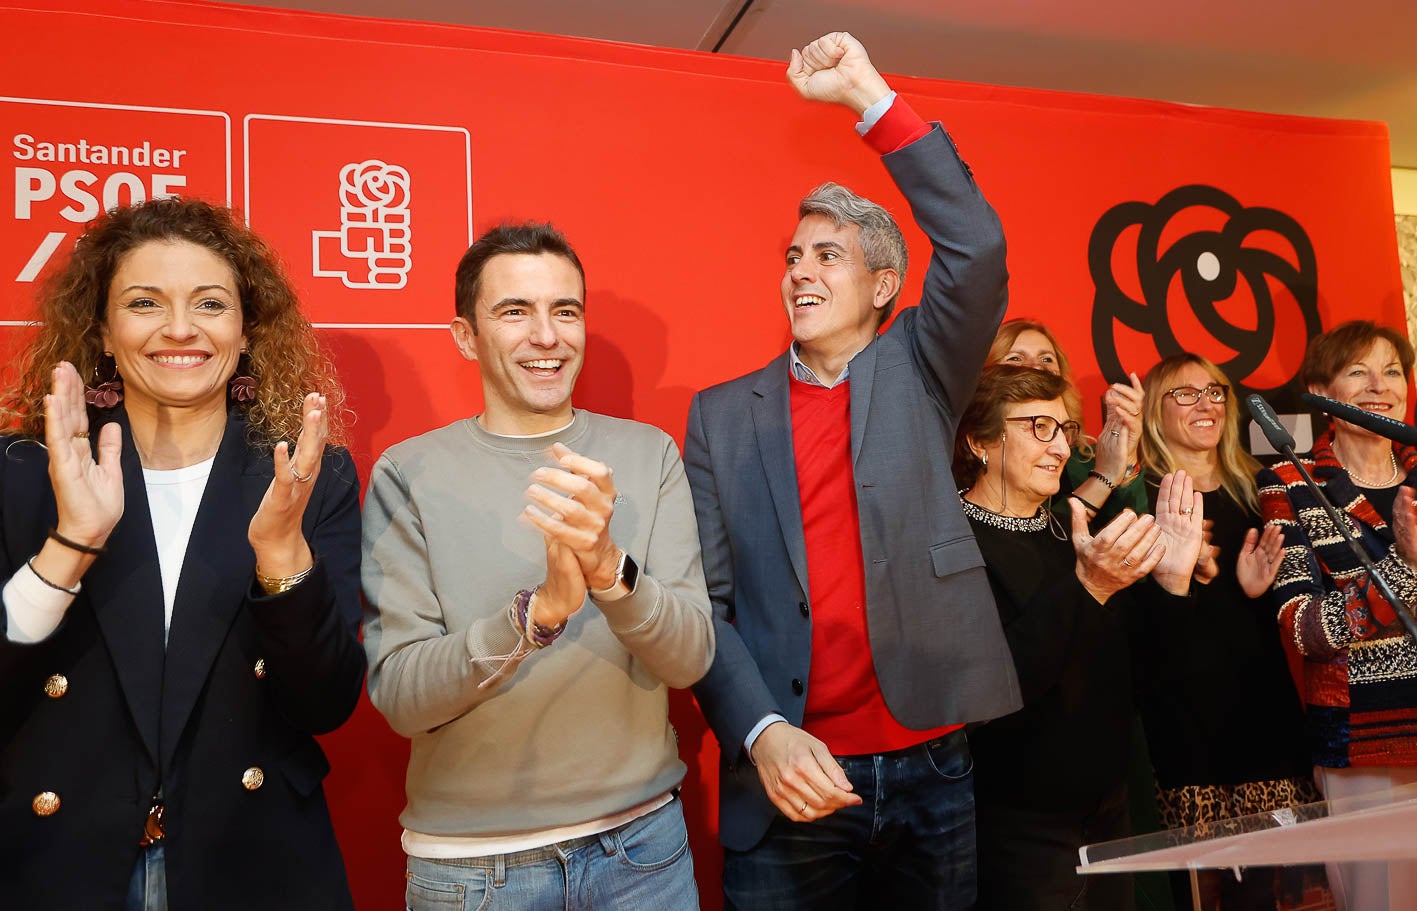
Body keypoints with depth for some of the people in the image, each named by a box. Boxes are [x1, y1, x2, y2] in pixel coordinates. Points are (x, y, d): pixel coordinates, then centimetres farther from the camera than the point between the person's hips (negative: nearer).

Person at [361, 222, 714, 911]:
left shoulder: (648, 453, -3)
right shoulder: (408, 473, -7)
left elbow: (690, 658, -10)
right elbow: (399, 695, -13)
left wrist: (609, 568, -29)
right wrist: (539, 610, -29)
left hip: (640, 833, 1)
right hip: (469, 856, -1)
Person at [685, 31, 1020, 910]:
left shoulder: (916, 375, 5)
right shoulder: (722, 414, 3)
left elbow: (977, 247, -12)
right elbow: (704, 600, -2)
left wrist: (868, 94, -13)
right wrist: (762, 732, -16)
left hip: (930, 767, 1)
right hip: (790, 782, 0)